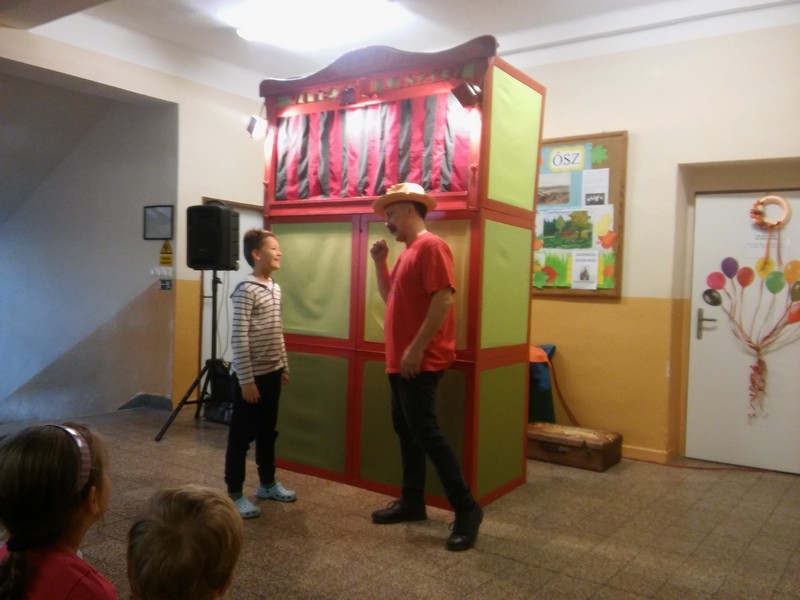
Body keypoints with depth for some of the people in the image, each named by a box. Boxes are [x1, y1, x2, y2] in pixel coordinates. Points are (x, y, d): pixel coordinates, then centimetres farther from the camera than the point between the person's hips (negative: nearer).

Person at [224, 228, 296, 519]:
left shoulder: (276, 289, 9)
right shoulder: (246, 290, -16)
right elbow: (238, 339, -19)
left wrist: (284, 367, 17)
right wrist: (247, 380, -20)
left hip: (272, 373, 8)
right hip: (251, 376, -8)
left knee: (267, 432, 19)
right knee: (241, 436, 3)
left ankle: (267, 484, 33)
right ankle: (235, 494, 15)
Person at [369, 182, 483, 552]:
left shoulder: (431, 246, -13)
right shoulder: (408, 251, 17)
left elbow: (443, 301, -22)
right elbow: (389, 296, 23)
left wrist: (416, 350, -23)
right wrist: (379, 261, 10)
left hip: (420, 362, -10)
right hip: (399, 361, 10)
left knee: (424, 431, -9)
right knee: (405, 430, 14)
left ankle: (466, 509, 0)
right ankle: (412, 501, 25)